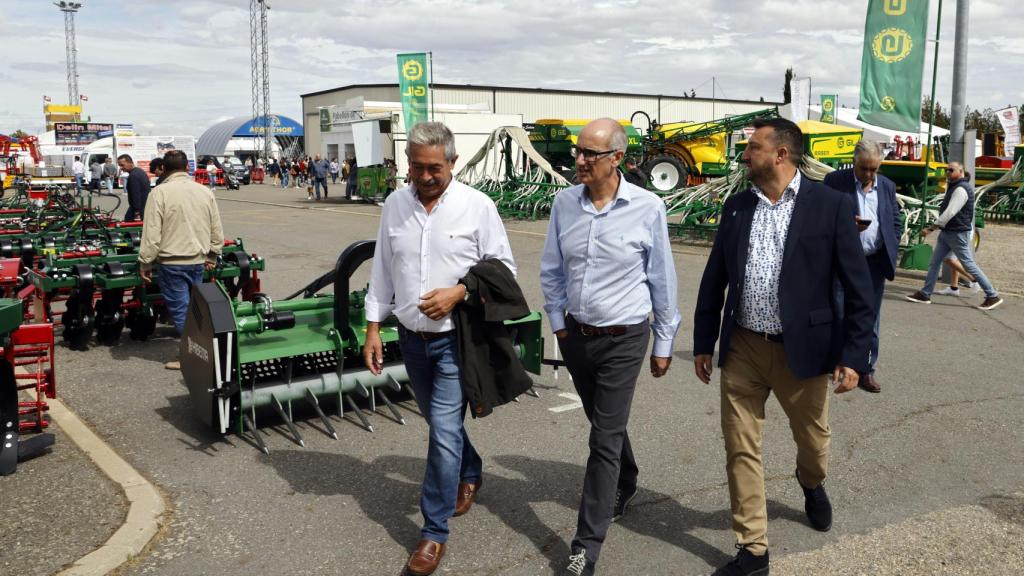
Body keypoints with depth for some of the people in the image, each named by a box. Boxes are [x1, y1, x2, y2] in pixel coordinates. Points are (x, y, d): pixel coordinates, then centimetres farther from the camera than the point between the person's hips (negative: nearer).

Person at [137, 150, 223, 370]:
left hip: (172, 262, -5)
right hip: (198, 261, 5)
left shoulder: (160, 192, -11)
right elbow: (217, 230, 9)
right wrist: (212, 256, 21)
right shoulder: (205, 192, 4)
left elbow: (151, 233, -13)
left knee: (180, 309, 2)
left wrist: (145, 263, -4)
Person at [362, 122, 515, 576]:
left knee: (444, 431, -7)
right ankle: (469, 473, 49)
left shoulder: (477, 206, -9)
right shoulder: (395, 205, 3)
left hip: (455, 338, -5)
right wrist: (373, 329, 6)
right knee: (439, 421, 20)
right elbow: (382, 270, 9)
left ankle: (434, 532, 7)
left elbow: (503, 267, -4)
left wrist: (458, 292, -18)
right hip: (411, 337, 5)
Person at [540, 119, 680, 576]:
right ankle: (624, 486, 49)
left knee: (605, 438, -3)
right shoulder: (564, 203, -4)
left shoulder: (647, 208, -12)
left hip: (624, 339, -4)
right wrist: (558, 324, 7)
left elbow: (662, 281, -4)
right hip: (576, 334, 4)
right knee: (605, 423, 21)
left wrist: (663, 344, 1)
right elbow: (552, 271, 8)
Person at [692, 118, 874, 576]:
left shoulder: (831, 205, -8)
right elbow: (714, 278, 10)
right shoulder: (736, 206, 4)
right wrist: (703, 343, 10)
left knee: (812, 438, 18)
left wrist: (853, 355, -10)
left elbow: (858, 288, -7)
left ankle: (811, 484, 53)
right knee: (740, 450, 4)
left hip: (802, 350, -2)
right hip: (742, 350, 3)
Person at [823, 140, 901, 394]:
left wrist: (891, 254, 5)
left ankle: (866, 370, 18)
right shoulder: (834, 181, -3)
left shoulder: (887, 186, 11)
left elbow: (896, 222, 16)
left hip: (875, 263, 4)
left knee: (870, 320, 9)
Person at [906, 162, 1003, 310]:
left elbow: (950, 212, -25)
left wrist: (930, 229, -23)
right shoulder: (954, 187, 15)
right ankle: (925, 295, 10)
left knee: (969, 265, -4)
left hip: (958, 234, -10)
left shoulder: (961, 189, -19)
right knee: (934, 263, 7)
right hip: (946, 232, 10)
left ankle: (993, 296, 5)